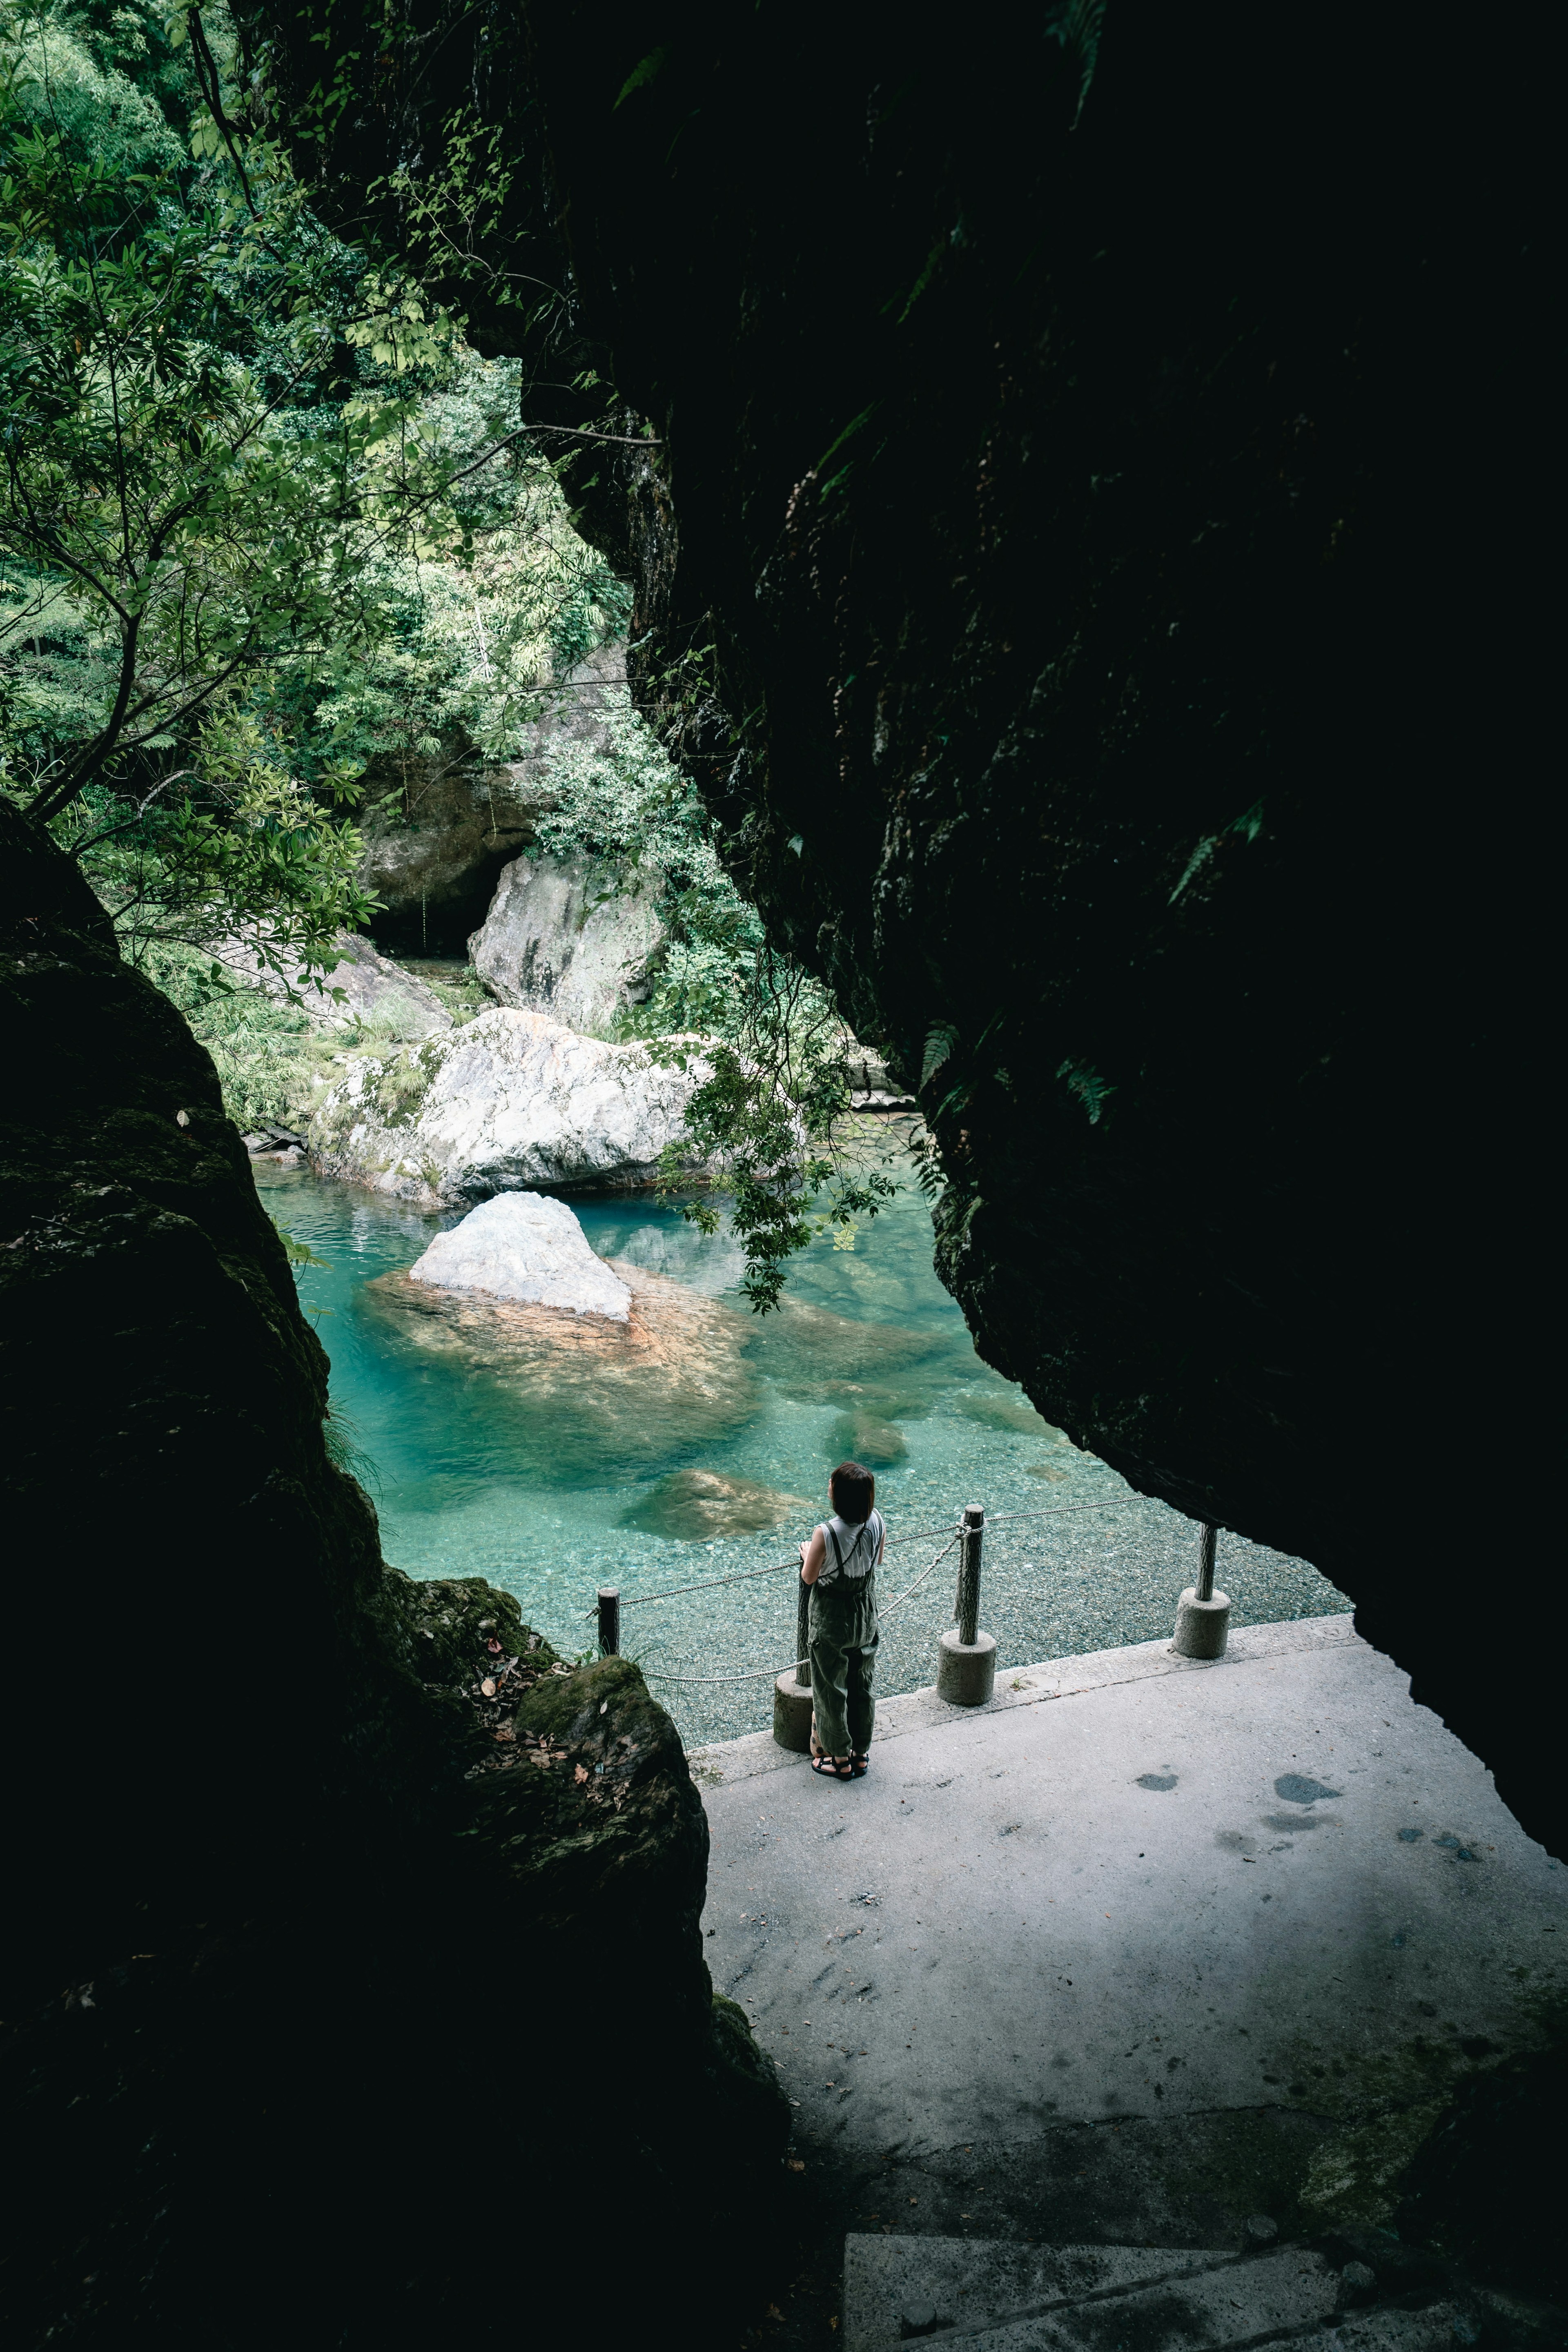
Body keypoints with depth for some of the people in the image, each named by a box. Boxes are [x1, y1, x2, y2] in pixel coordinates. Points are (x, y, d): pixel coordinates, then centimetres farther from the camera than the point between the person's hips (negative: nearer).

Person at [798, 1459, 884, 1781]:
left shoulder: (826, 1534, -30)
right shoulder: (877, 1522, -14)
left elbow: (809, 1578, -14)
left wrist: (807, 1552, 6)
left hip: (831, 1624, -5)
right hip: (866, 1619, 5)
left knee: (831, 1691, 14)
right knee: (862, 1687, 21)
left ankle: (840, 1760, 28)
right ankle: (861, 1753, 36)